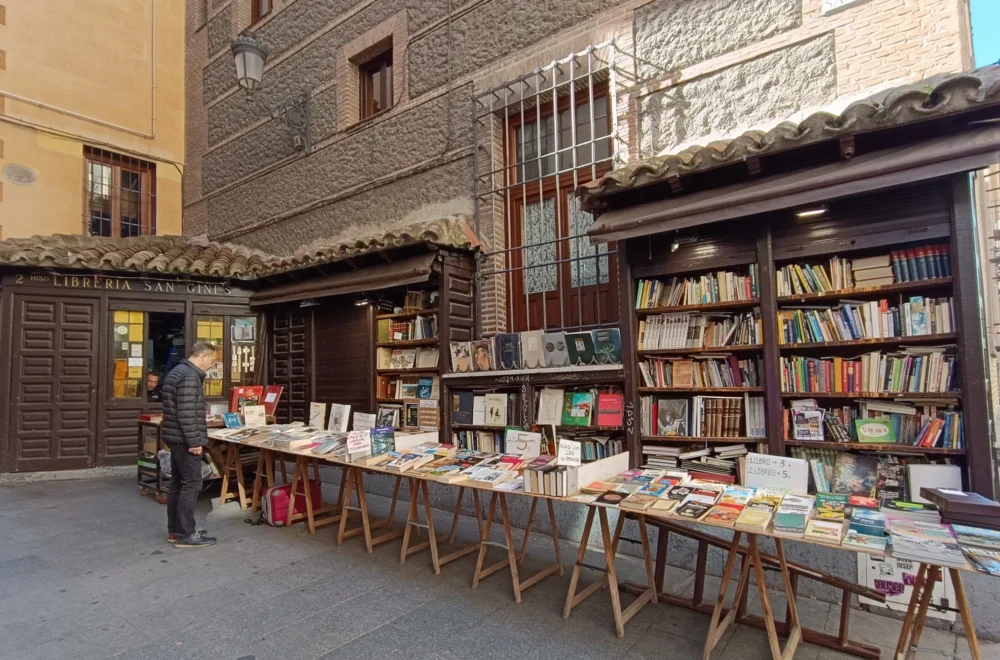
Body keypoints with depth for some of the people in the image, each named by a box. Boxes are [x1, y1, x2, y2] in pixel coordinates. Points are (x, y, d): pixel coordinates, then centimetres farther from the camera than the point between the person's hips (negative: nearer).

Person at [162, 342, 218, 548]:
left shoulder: (177, 371, 15)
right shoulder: (189, 376, -19)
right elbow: (186, 413, -24)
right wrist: (194, 441, -20)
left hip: (176, 438, 11)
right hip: (184, 440, -11)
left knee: (177, 484, 15)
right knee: (191, 485, -5)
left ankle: (174, 530, 23)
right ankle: (185, 535, 1)